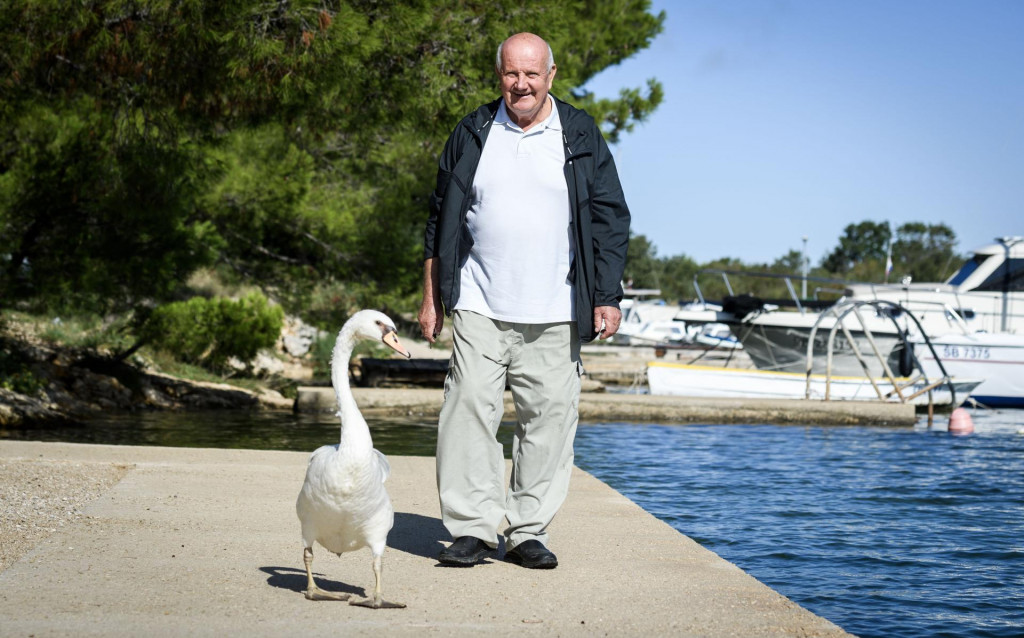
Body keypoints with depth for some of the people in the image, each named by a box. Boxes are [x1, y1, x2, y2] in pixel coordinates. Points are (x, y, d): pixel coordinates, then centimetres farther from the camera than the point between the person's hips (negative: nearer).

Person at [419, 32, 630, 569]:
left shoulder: (580, 137, 6)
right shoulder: (472, 135, 9)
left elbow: (610, 219, 8)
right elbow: (441, 219, 13)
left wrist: (608, 297, 0)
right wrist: (431, 297, 9)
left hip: (555, 314, 0)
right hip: (480, 308, 0)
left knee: (548, 417, 1)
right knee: (470, 409, -8)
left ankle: (528, 532, 10)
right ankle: (472, 528, -2)